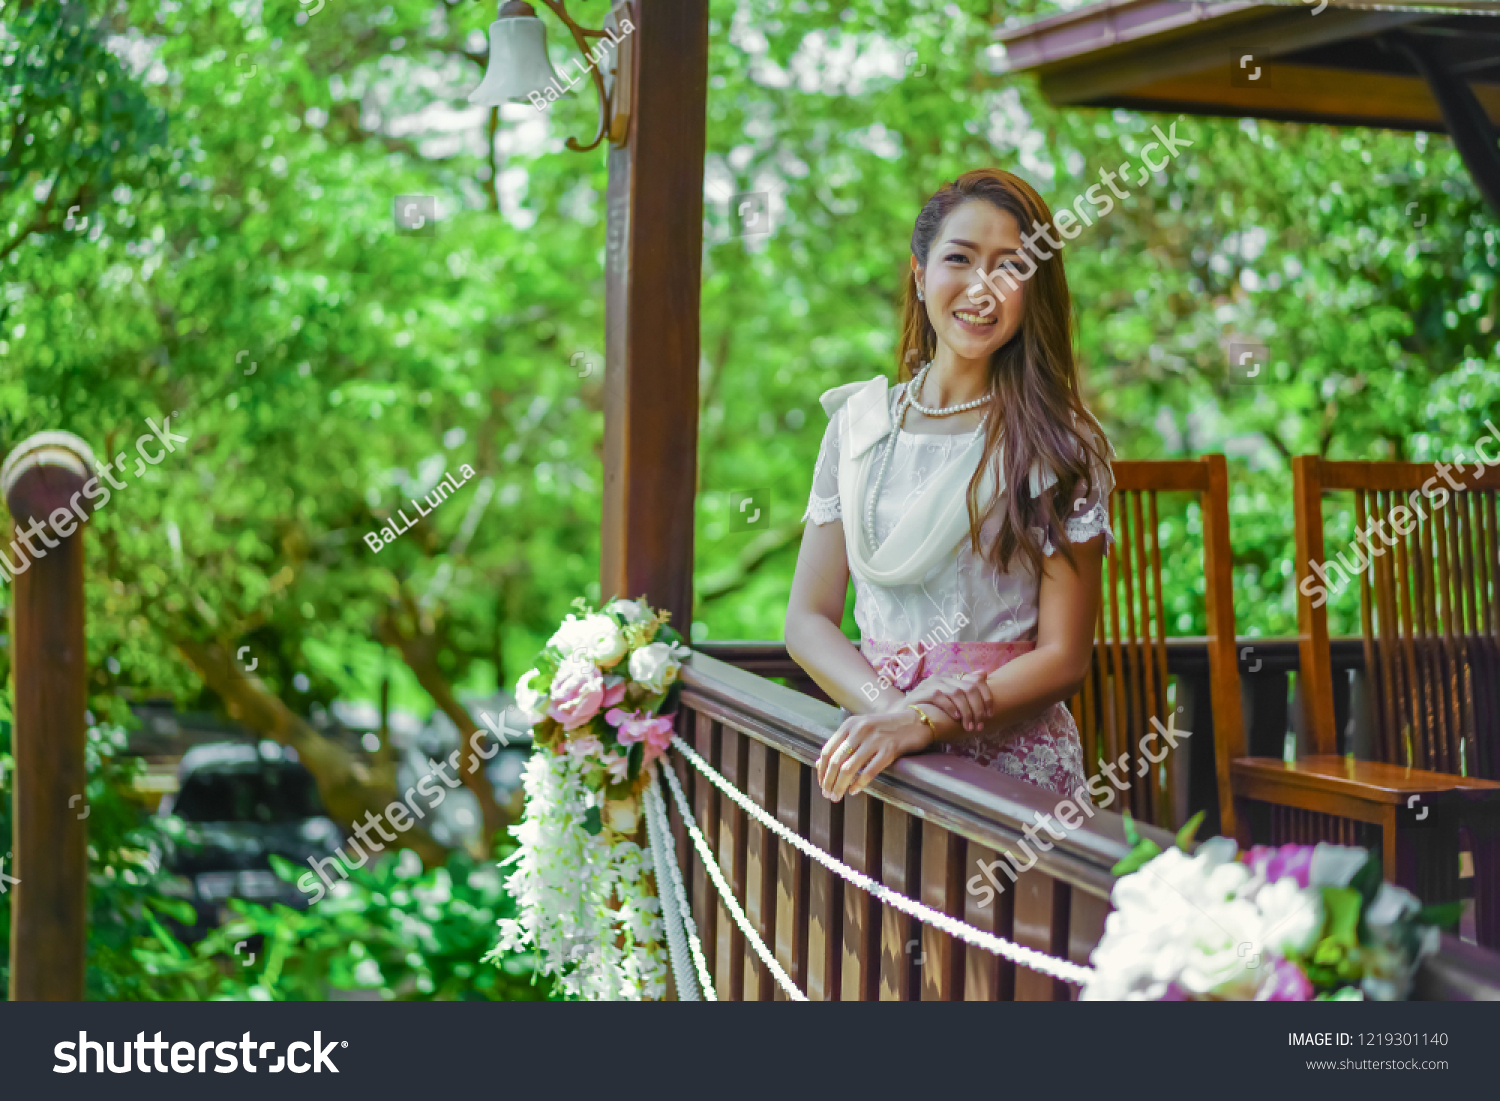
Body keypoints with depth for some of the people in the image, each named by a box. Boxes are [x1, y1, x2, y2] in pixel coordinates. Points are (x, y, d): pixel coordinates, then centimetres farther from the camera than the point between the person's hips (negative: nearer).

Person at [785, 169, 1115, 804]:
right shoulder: (859, 423, 9)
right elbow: (808, 618, 7)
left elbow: (1063, 657, -4)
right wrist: (891, 704, -12)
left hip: (1013, 764, -2)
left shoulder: (1062, 446, -1)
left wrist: (921, 725, -18)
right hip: (873, 755, 3)